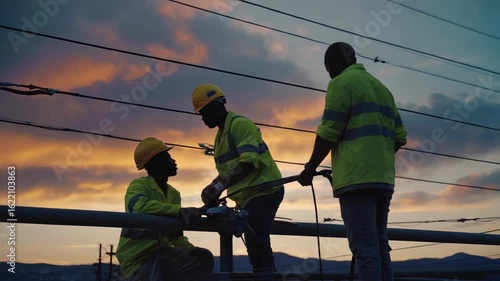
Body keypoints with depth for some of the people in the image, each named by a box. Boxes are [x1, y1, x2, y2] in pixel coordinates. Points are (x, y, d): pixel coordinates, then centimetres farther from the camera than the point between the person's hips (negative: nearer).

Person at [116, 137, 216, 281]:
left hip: (162, 253, 6)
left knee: (202, 258, -17)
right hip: (137, 259, -6)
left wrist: (191, 250, -6)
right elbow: (140, 206, -35)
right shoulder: (138, 185, -10)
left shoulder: (174, 194, 10)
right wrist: (180, 210, -43)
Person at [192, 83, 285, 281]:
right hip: (248, 196, 10)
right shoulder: (220, 136, 17)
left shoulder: (240, 124, -14)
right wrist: (213, 190, 0)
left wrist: (220, 186, -32)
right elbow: (225, 171, 17)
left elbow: (249, 163, -26)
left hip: (263, 191, -10)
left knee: (256, 245, -17)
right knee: (257, 246, 14)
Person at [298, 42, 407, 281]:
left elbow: (328, 133, -9)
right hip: (383, 180, 8)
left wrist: (309, 169, 0)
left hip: (356, 178, -8)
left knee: (365, 248, -10)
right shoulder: (381, 87, 22)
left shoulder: (342, 82, -2)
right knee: (379, 247, 11)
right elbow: (399, 136, 19)